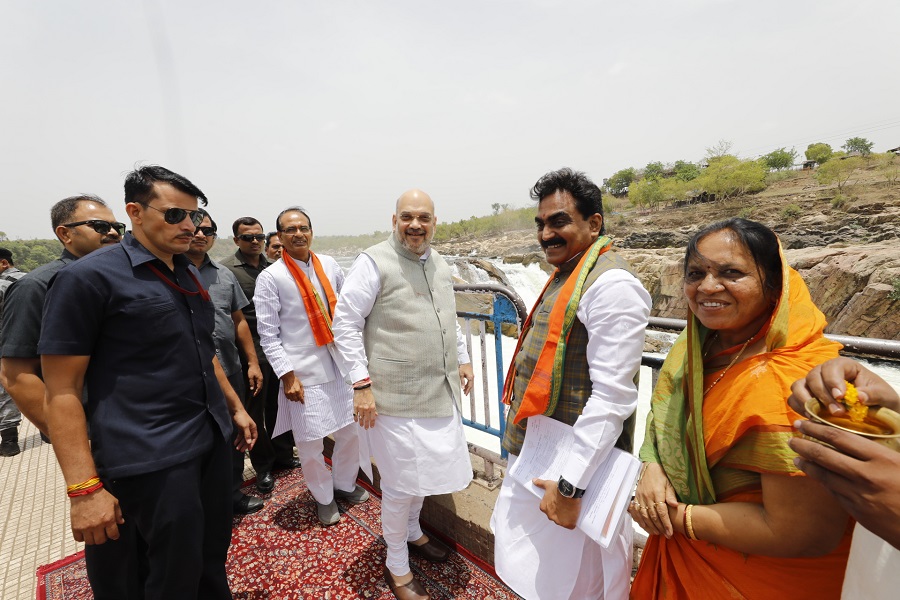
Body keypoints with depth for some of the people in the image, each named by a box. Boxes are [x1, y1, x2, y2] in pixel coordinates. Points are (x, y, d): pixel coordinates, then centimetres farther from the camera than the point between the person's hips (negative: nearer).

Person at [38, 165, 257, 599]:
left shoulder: (189, 275, 11)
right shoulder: (89, 277, -10)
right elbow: (62, 391, -11)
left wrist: (236, 407, 19)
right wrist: (84, 489, -15)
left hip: (214, 442, 7)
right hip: (151, 460, -6)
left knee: (212, 565, 19)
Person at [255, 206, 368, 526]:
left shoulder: (329, 265, 4)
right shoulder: (270, 278, -6)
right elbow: (268, 335, -6)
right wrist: (287, 375, -12)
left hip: (341, 365, 4)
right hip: (304, 374, -3)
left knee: (352, 431, 14)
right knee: (310, 443, 9)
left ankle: (345, 484, 43)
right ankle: (323, 497, 37)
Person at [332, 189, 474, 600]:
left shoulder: (438, 264, 10)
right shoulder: (373, 262, -12)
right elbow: (345, 322, -12)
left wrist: (463, 358, 17)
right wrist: (361, 383, -16)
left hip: (439, 391, 7)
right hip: (396, 396, -6)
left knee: (427, 470, 21)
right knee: (400, 482, 8)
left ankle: (412, 532, 50)